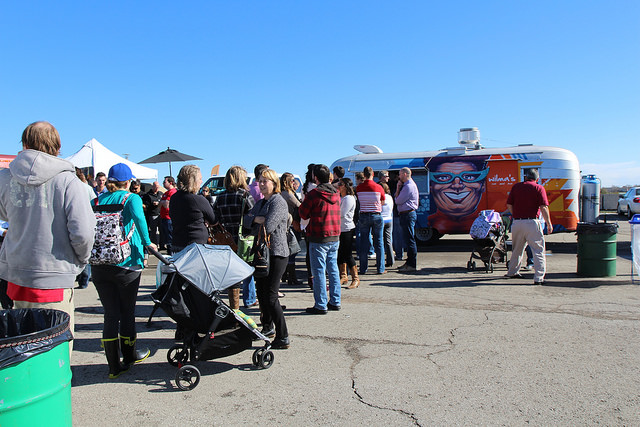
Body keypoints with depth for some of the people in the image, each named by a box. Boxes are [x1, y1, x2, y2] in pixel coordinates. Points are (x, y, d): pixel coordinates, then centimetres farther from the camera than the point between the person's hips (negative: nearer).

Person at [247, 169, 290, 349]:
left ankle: (283, 337, -1)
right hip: (262, 253, 9)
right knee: (261, 291, 17)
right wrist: (257, 219, -12)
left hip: (276, 253, -9)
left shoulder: (278, 202, -12)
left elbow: (269, 227, -22)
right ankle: (268, 328, 35)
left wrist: (255, 220, -2)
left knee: (271, 296, -9)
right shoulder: (261, 203, 17)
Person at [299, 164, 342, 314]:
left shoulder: (313, 194, -13)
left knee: (319, 271, 0)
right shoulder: (336, 193, 7)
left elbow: (303, 214, -5)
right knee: (333, 269, 14)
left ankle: (321, 305, 4)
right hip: (335, 237, 7)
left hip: (319, 238, -6)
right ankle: (335, 302, 20)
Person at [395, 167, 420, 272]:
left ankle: (412, 265, -4)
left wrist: (398, 188, 2)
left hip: (408, 215, -11)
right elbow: (397, 198, 18)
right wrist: (398, 188, 4)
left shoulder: (408, 186, -15)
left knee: (409, 240, -7)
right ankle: (410, 262, 23)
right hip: (406, 215, 11)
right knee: (407, 239, 15)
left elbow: (398, 201, -14)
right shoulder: (409, 184, 19)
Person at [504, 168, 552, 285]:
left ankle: (512, 272, 33)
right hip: (532, 222, -4)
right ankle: (539, 277, -5)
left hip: (517, 222, 5)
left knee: (517, 249, 20)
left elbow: (509, 205, 8)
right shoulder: (539, 188, -2)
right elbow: (544, 208, -9)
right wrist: (549, 223, -2)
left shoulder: (516, 187, 9)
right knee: (538, 250, 0)